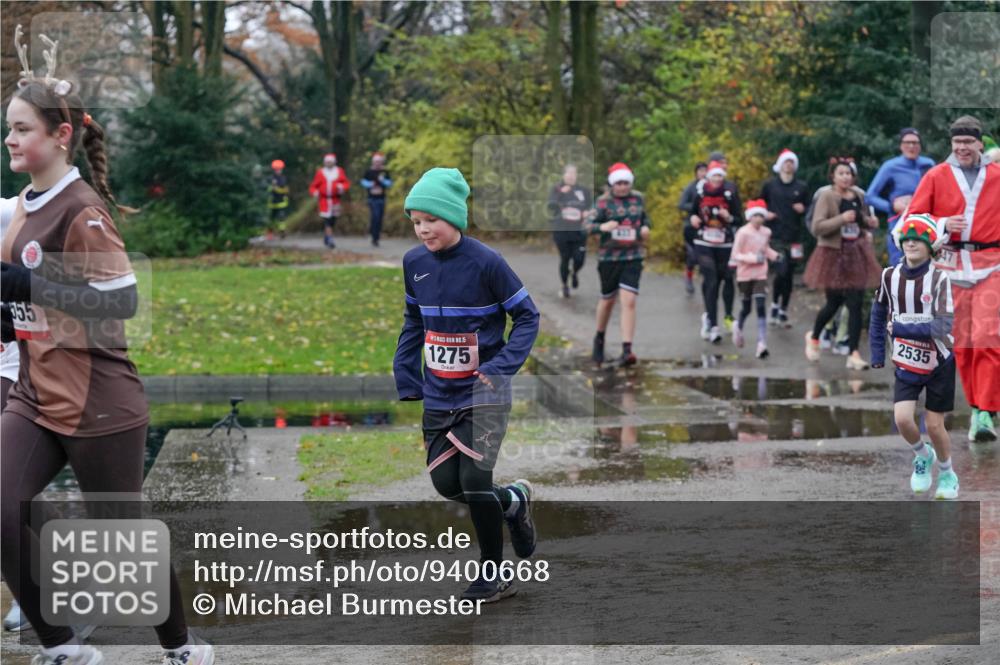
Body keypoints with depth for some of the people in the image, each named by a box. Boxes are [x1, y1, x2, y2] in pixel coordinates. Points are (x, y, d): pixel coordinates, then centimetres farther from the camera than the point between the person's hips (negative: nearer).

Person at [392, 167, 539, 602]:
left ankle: (492, 575, 9)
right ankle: (513, 502, 32)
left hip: (484, 394, -6)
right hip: (438, 395, 6)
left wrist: (502, 366, -20)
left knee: (474, 480, -11)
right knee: (445, 482, 3)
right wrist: (405, 376, 8)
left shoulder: (485, 263, -15)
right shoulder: (414, 263, 1)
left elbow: (527, 316, -8)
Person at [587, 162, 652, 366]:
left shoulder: (638, 199, 6)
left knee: (629, 302, -12)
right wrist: (603, 227, -33)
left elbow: (645, 217, 24)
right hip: (609, 257, -1)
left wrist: (645, 227, 1)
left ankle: (627, 350, -15)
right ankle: (599, 338, 41)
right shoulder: (604, 202, -5)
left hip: (633, 257, 1)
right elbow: (589, 225, -12)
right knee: (607, 300, 14)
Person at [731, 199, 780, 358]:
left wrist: (775, 255, -2)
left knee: (761, 308, -9)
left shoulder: (766, 232, 1)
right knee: (746, 308, 10)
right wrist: (754, 258, -25)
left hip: (760, 275, 3)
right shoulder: (743, 232, -14)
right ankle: (739, 327, 45)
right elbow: (736, 254, -14)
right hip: (745, 275, -3)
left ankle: (762, 344, -13)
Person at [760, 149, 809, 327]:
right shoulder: (770, 185, 4)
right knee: (781, 271, -16)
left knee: (789, 275, 4)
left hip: (794, 237, 2)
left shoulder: (801, 187, 7)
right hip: (776, 236, -2)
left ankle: (783, 312, 14)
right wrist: (765, 214, -6)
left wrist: (802, 209, -7)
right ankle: (775, 304, 6)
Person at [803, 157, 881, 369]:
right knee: (834, 303, 7)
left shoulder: (858, 197, 9)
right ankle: (813, 337, 36)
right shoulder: (826, 197, -8)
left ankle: (853, 354, -3)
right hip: (833, 254, -4)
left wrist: (869, 222, 6)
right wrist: (842, 219, -24)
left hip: (856, 254, 4)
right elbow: (817, 227, -17)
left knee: (855, 304, -4)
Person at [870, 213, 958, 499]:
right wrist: (877, 354, 9)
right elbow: (878, 314, 10)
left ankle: (947, 475, 30)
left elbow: (942, 326, -24)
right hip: (906, 364, 3)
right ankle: (923, 457, 18)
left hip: (938, 363, -3)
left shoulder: (938, 279, -16)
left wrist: (900, 328, -24)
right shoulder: (890, 276, -5)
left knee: (934, 426, 3)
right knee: (902, 419, -14)